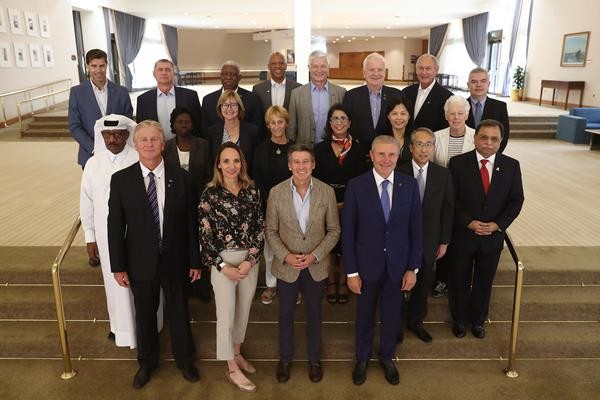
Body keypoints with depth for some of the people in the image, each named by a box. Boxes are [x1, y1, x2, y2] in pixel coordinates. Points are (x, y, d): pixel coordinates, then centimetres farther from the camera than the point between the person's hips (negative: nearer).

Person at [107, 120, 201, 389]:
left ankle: (184, 359, 41)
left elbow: (191, 222, -4)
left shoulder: (180, 178, -8)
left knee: (179, 312, 17)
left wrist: (195, 261, -1)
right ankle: (147, 362, 43)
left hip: (174, 261, 0)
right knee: (145, 315, 18)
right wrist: (118, 266, -4)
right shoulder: (121, 179, -8)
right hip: (140, 262, 0)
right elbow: (115, 226, -4)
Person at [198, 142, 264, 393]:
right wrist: (222, 266, -12)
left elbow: (259, 229, 0)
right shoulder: (210, 193, -10)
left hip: (250, 260, 4)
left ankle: (237, 354, 40)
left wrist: (250, 260, -11)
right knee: (226, 314, 6)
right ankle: (232, 369, 23)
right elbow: (205, 235, -9)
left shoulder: (252, 190, 0)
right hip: (223, 261, -3)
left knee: (243, 310, 17)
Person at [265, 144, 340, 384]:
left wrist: (315, 256, -15)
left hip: (316, 266, 0)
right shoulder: (276, 192, -10)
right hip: (286, 266, 0)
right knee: (285, 314, 16)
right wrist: (286, 256, -16)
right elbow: (270, 230, -3)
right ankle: (285, 359, 39)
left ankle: (314, 359, 39)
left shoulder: (326, 191, -10)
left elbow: (334, 230, -4)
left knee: (314, 314, 17)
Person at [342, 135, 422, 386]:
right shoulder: (356, 186, -13)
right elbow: (348, 232, -9)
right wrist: (351, 271, -9)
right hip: (367, 264, -1)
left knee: (392, 314, 19)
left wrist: (413, 268, -2)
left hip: (398, 264, 2)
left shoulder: (410, 185, -7)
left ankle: (387, 357, 43)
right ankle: (362, 358, 41)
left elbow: (415, 229, -1)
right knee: (365, 314, 18)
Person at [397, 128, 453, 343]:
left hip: (428, 242, 2)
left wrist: (444, 242, 1)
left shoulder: (443, 175, -4)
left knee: (423, 284, 18)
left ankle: (416, 321, 41)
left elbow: (448, 209, 1)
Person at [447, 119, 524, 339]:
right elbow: (451, 199, -9)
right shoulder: (458, 163, -9)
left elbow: (516, 200, -1)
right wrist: (469, 222, -18)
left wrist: (498, 224, -13)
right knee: (460, 280, 14)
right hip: (462, 235, -2)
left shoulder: (511, 165, -2)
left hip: (493, 236, 2)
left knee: (484, 282, 17)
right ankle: (459, 319, 36)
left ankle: (478, 320, 39)